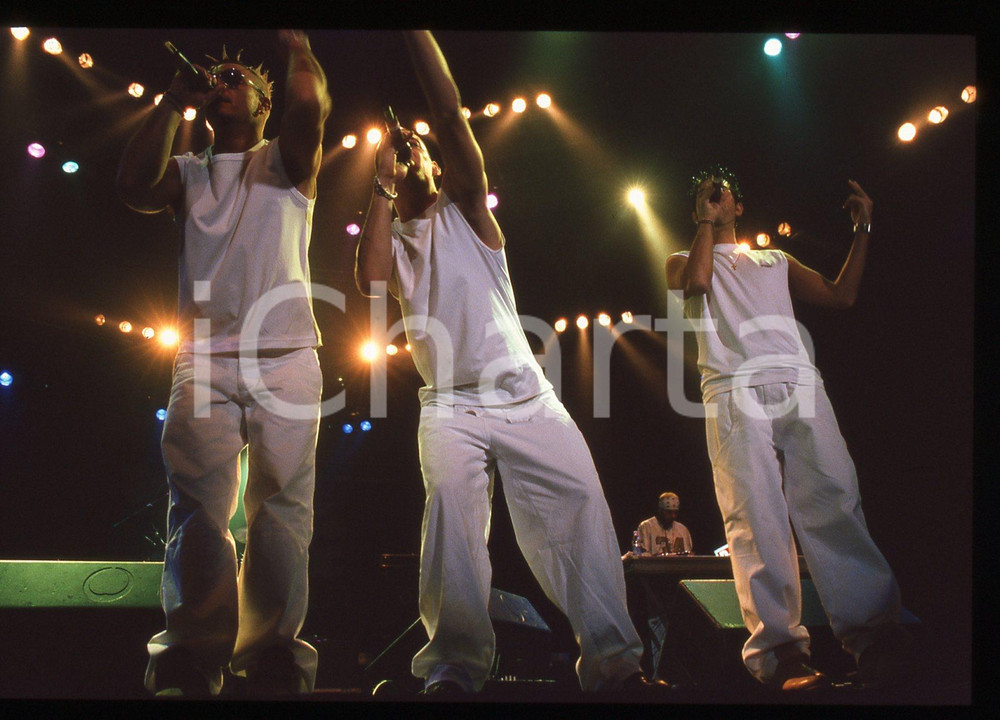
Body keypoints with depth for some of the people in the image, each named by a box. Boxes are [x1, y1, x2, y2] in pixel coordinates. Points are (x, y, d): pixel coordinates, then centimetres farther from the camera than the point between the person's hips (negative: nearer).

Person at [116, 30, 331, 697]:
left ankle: (272, 658, -7)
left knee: (282, 510, -7)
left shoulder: (286, 162, 16)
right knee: (199, 509, -9)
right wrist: (174, 99, 10)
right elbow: (135, 184, 2)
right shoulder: (189, 173, 23)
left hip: (285, 360, -1)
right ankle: (190, 662, -11)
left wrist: (295, 46, 9)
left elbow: (310, 104, -5)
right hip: (203, 362, 2)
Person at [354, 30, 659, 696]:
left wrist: (416, 33, -3)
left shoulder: (464, 212, 15)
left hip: (528, 398, 0)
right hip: (450, 405, 0)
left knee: (578, 504, -18)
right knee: (452, 504, -27)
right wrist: (383, 184, 0)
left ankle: (613, 661, -19)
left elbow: (451, 116, 1)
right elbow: (369, 283, -7)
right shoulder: (393, 239, 18)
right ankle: (455, 668, -30)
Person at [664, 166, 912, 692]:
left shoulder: (774, 261, 32)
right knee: (756, 515, -16)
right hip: (735, 392, -3)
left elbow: (841, 295, 25)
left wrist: (862, 229, 22)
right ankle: (779, 651, -22)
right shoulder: (682, 261, 24)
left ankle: (872, 634, -17)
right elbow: (697, 282, -1)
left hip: (799, 385, 3)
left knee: (835, 501, -13)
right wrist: (706, 224, 11)